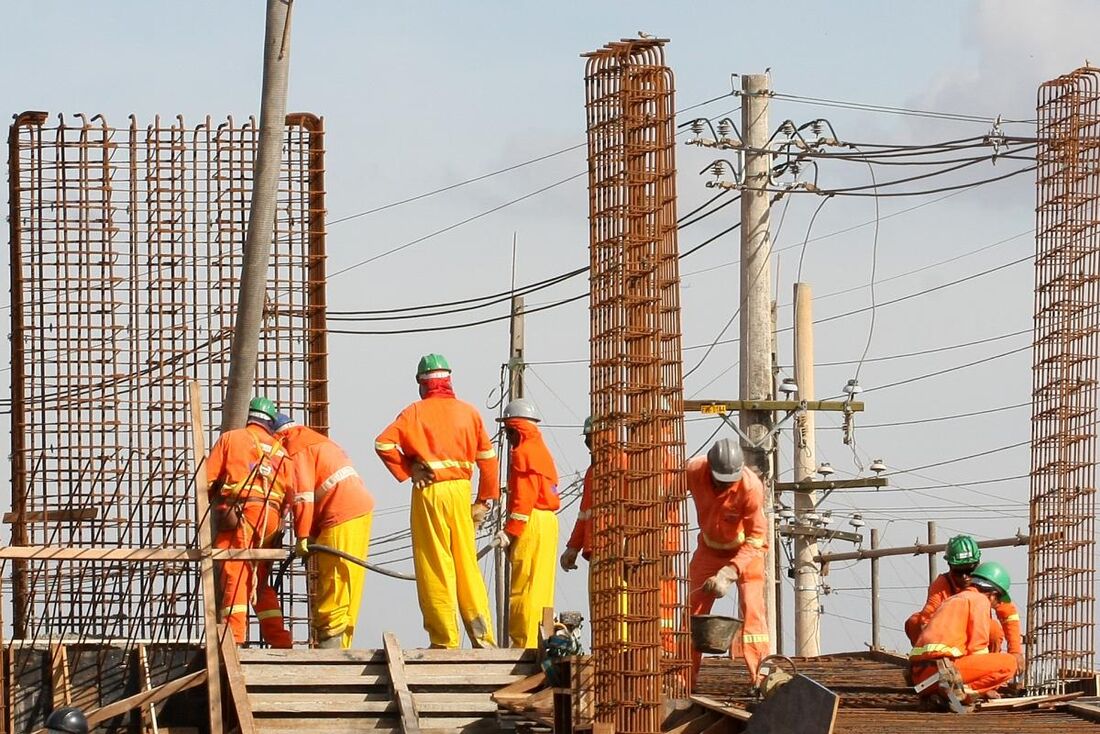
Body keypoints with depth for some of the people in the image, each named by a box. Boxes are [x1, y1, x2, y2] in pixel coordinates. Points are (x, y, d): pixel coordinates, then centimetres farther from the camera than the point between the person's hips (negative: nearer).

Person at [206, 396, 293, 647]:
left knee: (234, 576, -10)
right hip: (272, 519, 4)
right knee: (260, 582, 16)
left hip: (240, 513, -4)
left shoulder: (230, 438, 13)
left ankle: (234, 639, -22)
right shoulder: (279, 450, 24)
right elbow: (288, 491, 14)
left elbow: (208, 480, 7)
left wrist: (214, 503, 24)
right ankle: (280, 642, 12)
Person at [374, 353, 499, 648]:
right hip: (461, 490, 3)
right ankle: (482, 636, 6)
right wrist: (484, 500, 14)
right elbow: (487, 458, 8)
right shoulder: (468, 412, 8)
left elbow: (383, 443, -12)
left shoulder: (416, 412, 0)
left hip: (429, 491, -3)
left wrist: (406, 471, -1)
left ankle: (445, 640, -1)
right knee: (467, 564, 10)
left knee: (435, 568, 0)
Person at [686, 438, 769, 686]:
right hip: (709, 549, 4)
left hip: (744, 550, -4)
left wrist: (729, 573, -37)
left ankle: (762, 680, -17)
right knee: (693, 610, 4)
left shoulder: (751, 487, -33)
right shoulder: (693, 471, -24)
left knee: (752, 610, -15)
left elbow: (756, 540, -29)